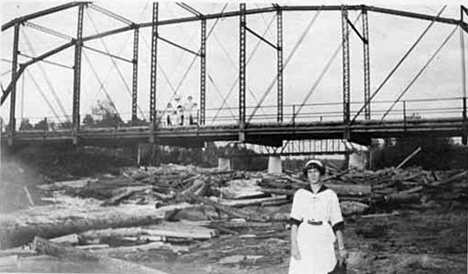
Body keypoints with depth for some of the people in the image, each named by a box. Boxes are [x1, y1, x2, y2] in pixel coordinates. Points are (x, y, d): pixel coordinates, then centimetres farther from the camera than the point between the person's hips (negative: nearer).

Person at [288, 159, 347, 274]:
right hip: (304, 240, 0)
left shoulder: (330, 195, 3)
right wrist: (293, 245, -8)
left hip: (324, 241, 0)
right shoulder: (300, 194, 5)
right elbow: (294, 221, 1)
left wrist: (341, 248, 1)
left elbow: (337, 223, 3)